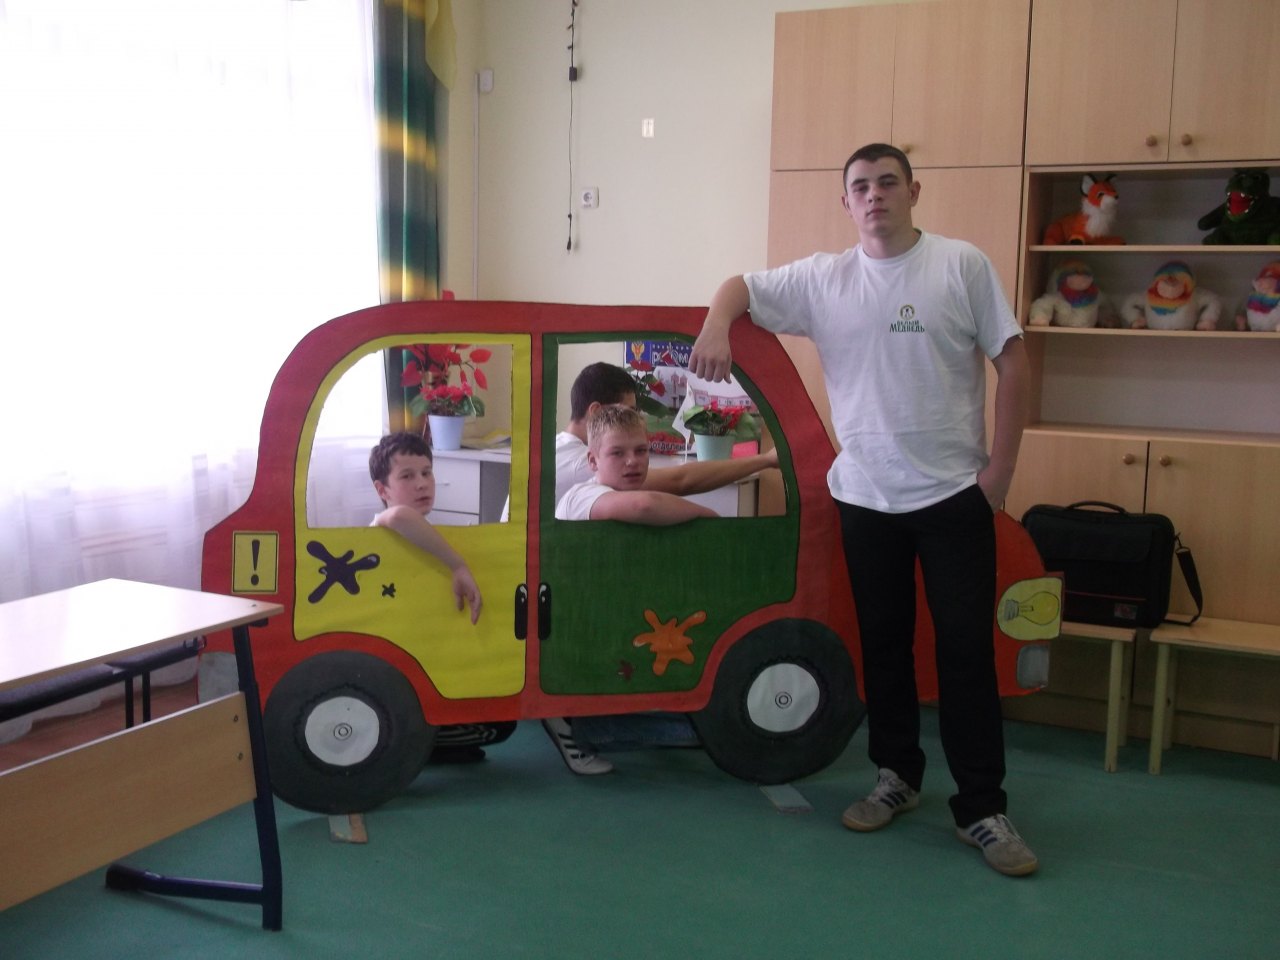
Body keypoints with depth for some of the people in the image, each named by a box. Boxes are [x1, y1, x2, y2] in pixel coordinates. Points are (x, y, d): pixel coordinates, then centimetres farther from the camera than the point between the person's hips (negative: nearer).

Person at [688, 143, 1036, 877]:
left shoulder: (963, 265, -4)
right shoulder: (823, 279, 3)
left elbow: (1012, 362, -3)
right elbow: (739, 286, 12)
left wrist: (1000, 467, -7)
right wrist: (716, 329, -11)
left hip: (954, 493, -3)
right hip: (865, 496, 3)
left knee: (967, 648, 0)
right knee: (883, 644, 13)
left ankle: (983, 808, 10)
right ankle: (898, 776, 31)